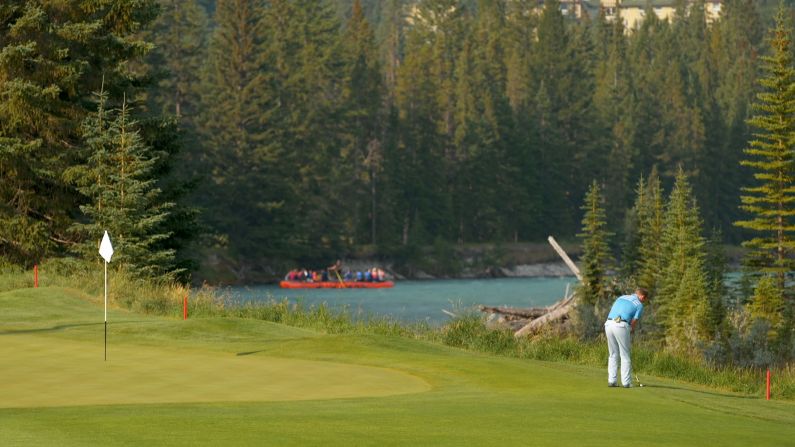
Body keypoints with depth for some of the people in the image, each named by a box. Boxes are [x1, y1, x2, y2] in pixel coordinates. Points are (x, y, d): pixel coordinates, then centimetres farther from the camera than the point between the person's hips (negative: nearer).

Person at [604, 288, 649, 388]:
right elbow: (633, 323, 3)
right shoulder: (639, 305, 7)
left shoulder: (621, 297, 24)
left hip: (609, 323, 5)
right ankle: (626, 382, 2)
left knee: (613, 354, 15)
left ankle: (612, 380, 10)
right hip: (621, 326, -5)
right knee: (625, 356, 4)